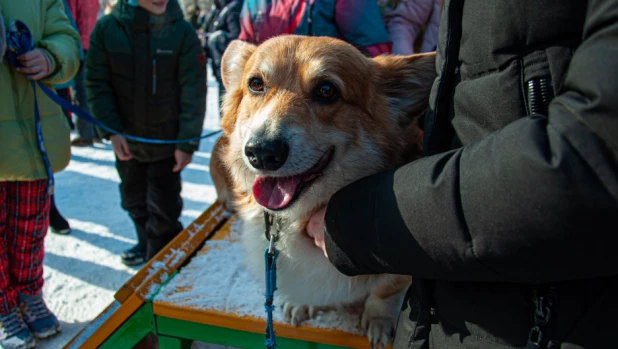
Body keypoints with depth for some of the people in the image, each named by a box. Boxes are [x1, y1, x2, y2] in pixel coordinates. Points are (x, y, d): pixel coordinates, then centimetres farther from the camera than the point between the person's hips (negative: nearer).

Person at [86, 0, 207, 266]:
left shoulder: (182, 31, -13)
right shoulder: (107, 28, -7)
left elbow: (193, 92, -12)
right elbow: (97, 84, -3)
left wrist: (187, 142, -14)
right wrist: (111, 130, -10)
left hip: (167, 139, -3)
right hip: (126, 139, 3)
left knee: (164, 205, 4)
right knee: (134, 199, 21)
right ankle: (147, 243, 45)